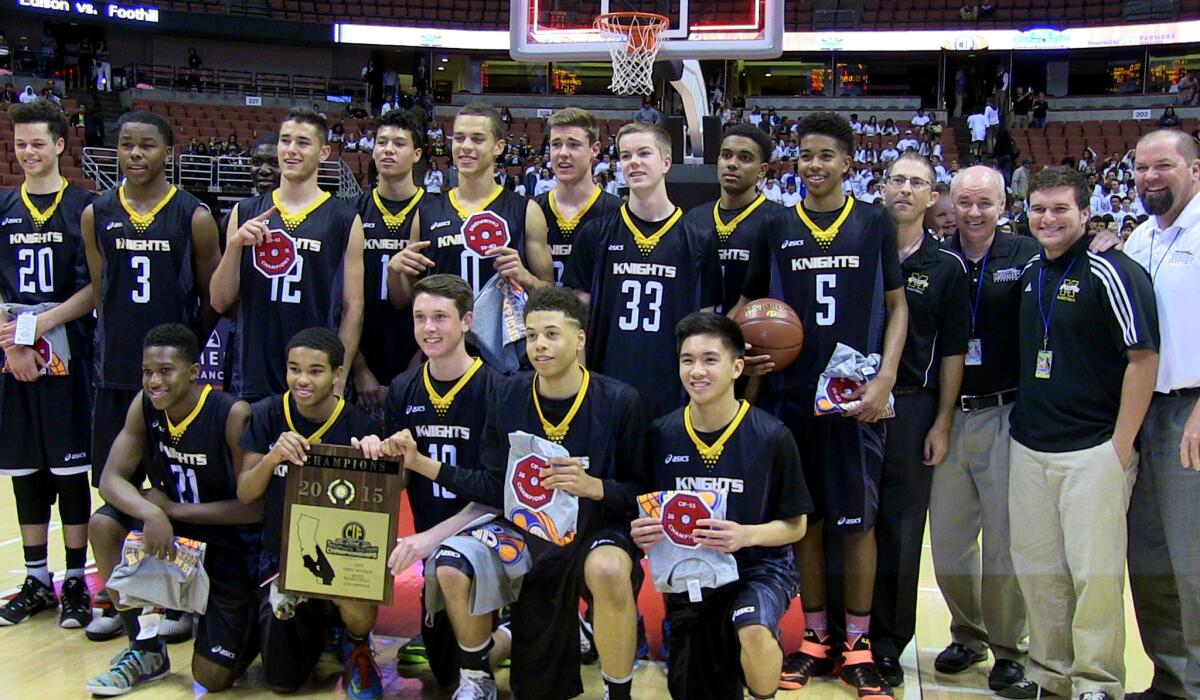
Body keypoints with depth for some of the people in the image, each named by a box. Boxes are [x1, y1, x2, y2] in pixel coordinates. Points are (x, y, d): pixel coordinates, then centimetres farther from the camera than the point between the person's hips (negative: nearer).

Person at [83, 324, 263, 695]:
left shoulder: (234, 415, -26)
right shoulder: (144, 405, -9)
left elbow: (256, 508, -24)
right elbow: (111, 479, -13)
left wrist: (171, 509, -24)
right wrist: (151, 513, -34)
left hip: (231, 540, -5)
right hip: (174, 526, 5)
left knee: (213, 678, -7)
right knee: (104, 525, -23)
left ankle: (253, 611, 27)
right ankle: (146, 651, -3)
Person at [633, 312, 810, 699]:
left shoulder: (772, 436, -14)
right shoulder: (661, 434, -6)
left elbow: (795, 525, -6)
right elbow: (649, 508, 7)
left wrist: (746, 535, -25)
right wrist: (643, 531, -16)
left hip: (760, 565, -3)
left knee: (753, 630, -35)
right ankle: (723, 645, 36)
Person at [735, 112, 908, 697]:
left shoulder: (875, 223, 3)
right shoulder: (777, 228, 7)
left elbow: (897, 305, 4)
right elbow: (749, 303, 14)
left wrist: (885, 379, -7)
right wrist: (748, 351, -5)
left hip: (857, 396, -2)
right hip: (793, 392, 2)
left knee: (858, 521, 3)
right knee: (805, 519, 8)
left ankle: (858, 643, 17)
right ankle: (815, 638, 21)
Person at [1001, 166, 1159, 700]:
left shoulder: (1111, 272, -10)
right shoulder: (1030, 272, 11)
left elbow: (1143, 357, -12)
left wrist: (1121, 446, -13)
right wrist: (1022, 424, 15)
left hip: (1093, 450, -7)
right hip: (1028, 448, 7)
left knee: (1094, 571, -2)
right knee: (1037, 566, 12)